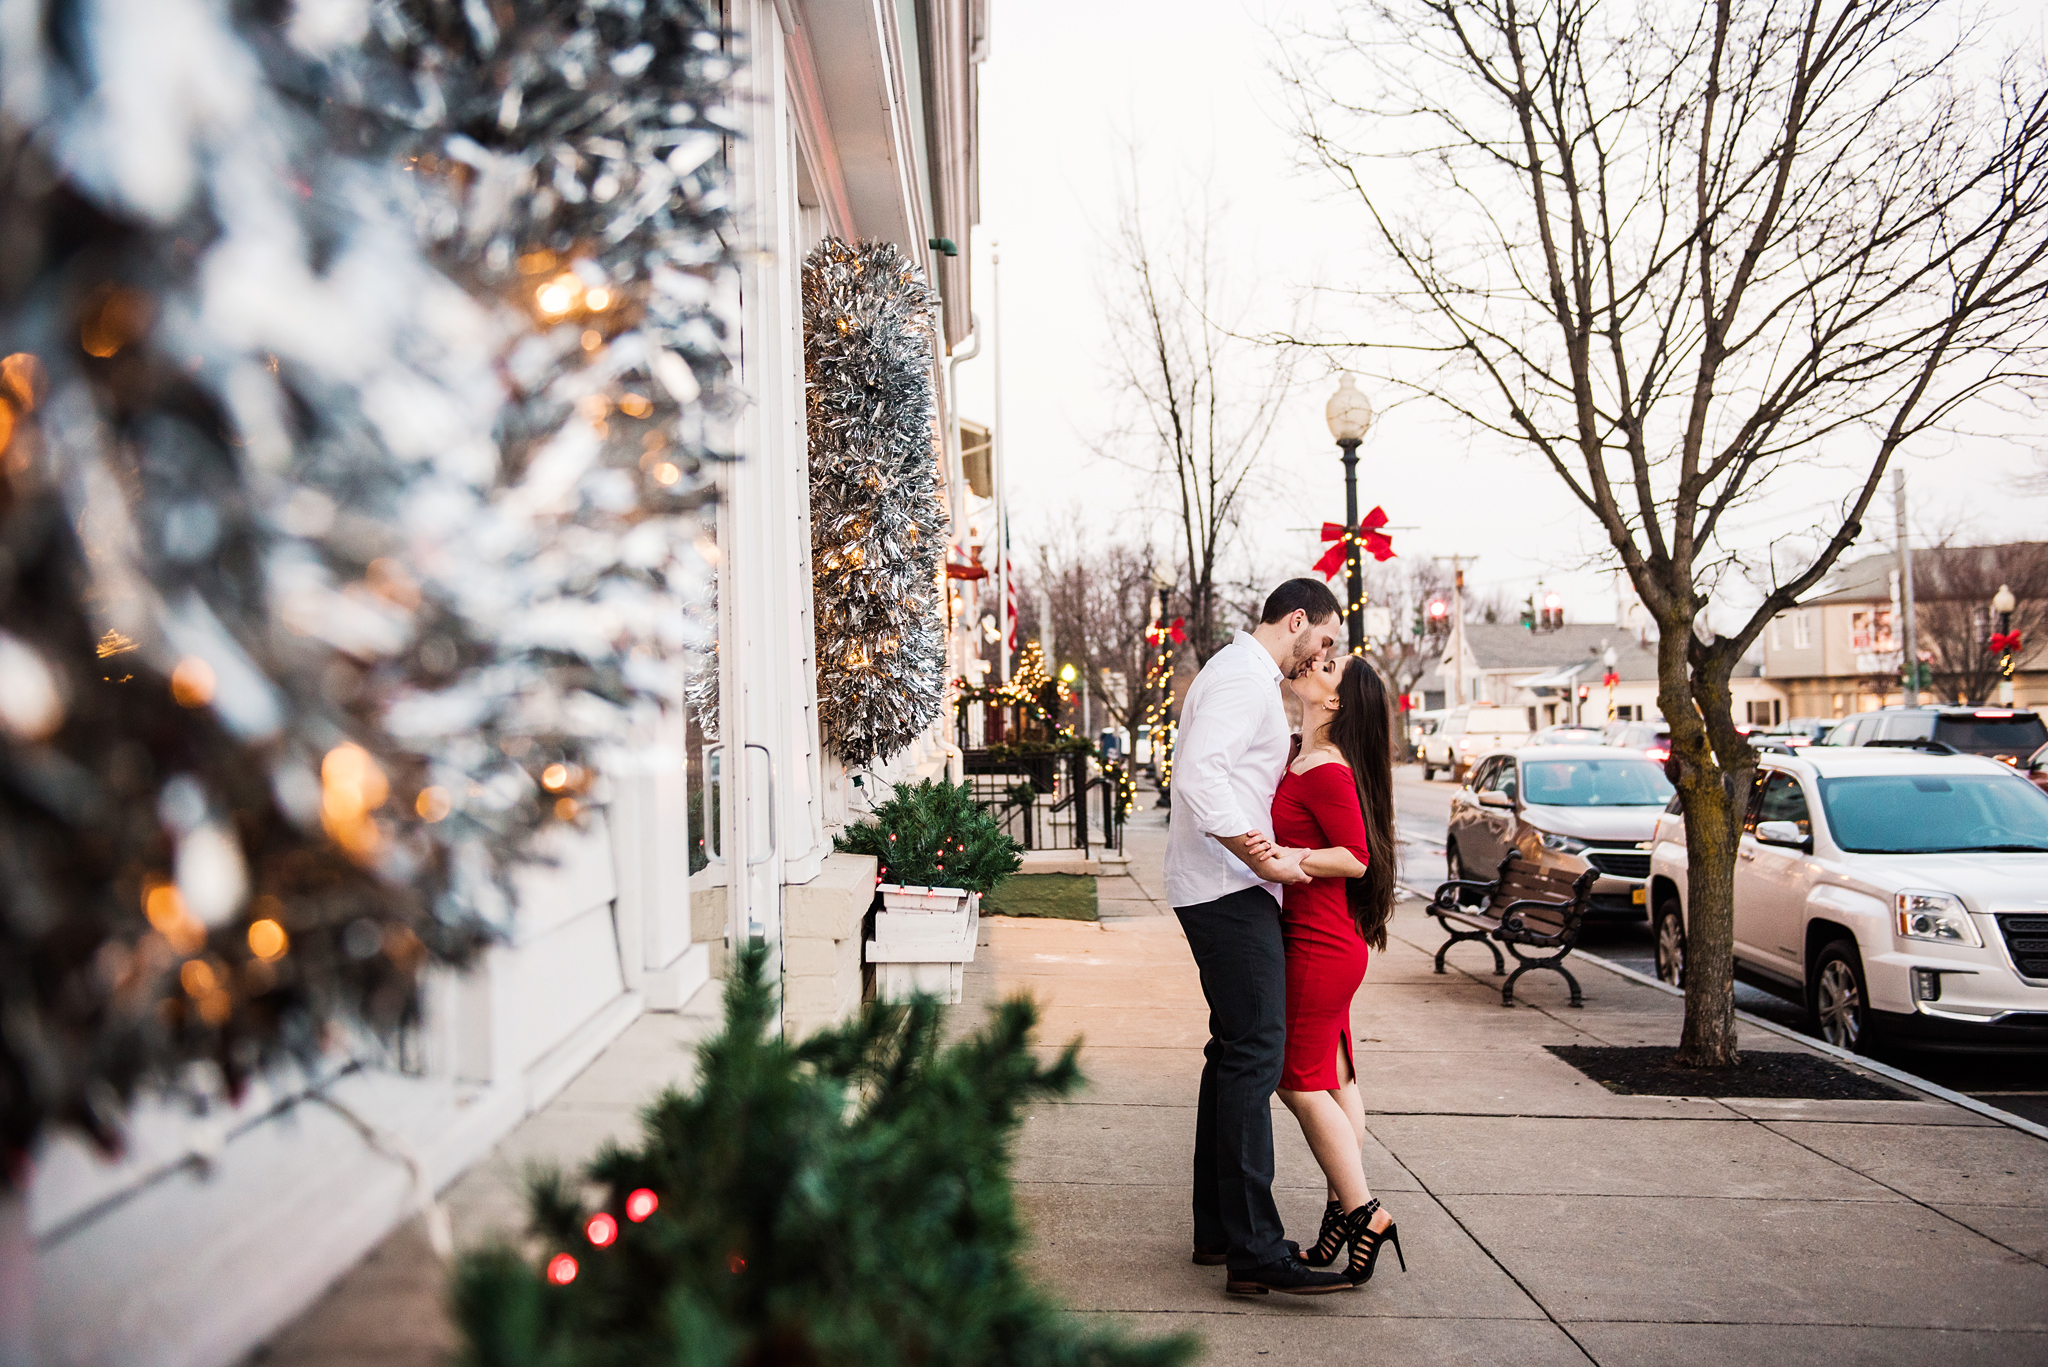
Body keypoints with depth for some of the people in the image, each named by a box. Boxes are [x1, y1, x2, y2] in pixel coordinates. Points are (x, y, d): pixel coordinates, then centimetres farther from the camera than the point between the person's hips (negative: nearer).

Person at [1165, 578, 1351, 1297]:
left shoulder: (1246, 675, 22)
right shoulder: (1243, 677, -12)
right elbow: (1198, 774, -25)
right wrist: (1262, 856, -25)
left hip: (1230, 890, 11)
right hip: (1228, 889, -11)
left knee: (1234, 1051, 13)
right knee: (1254, 1053, -14)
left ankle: (1218, 1230, 20)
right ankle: (1254, 1250, -14)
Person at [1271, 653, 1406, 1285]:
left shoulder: (1326, 771, -17)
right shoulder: (1304, 761, 12)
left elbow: (1356, 857, -21)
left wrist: (1285, 860, -28)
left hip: (1319, 948, -10)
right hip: (1330, 943, 10)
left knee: (1300, 1082, -3)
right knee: (1334, 1080, 12)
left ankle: (1363, 1214, 4)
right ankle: (1344, 1208, 20)